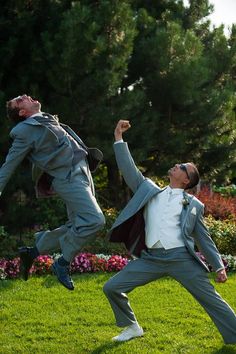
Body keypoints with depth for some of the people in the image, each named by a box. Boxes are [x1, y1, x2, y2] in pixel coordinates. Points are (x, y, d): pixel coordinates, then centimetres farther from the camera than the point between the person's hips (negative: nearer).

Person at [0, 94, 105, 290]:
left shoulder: (47, 119, 20)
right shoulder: (25, 130, -5)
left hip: (81, 172, 9)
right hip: (69, 177, -9)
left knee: (78, 226, 11)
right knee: (94, 220, -21)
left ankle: (33, 251, 21)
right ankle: (63, 263, -6)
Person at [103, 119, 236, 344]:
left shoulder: (194, 205, 9)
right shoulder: (149, 191, 17)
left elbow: (204, 239, 12)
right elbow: (129, 169, 13)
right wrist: (119, 138, 9)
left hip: (182, 259, -3)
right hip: (151, 259, 3)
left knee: (211, 299, -5)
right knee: (111, 288, -1)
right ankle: (132, 327, 18)